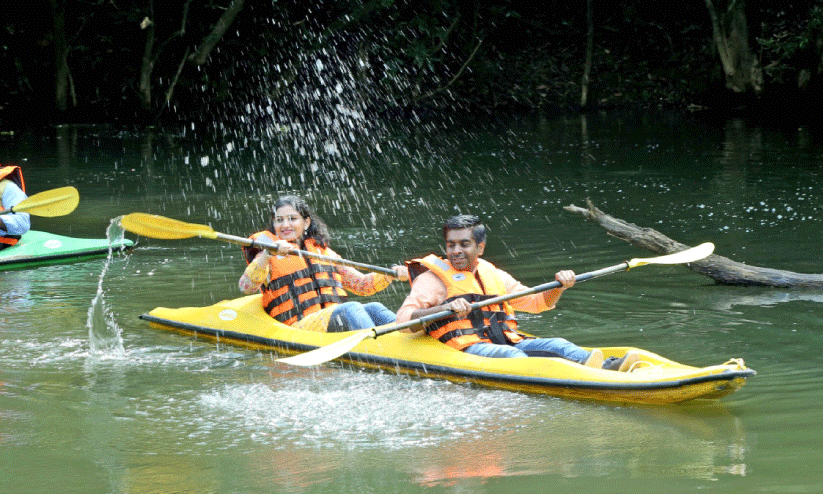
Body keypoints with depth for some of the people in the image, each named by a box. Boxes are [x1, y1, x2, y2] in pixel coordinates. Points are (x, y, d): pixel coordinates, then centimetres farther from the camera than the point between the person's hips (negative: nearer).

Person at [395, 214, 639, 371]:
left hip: (507, 342, 7)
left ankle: (608, 368, -44)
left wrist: (559, 286, 7)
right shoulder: (434, 278, 6)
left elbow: (536, 302, 28)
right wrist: (445, 308, -24)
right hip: (464, 348, -7)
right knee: (508, 354, -35)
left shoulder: (493, 275, 25)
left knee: (557, 344, -17)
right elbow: (403, 318, -8)